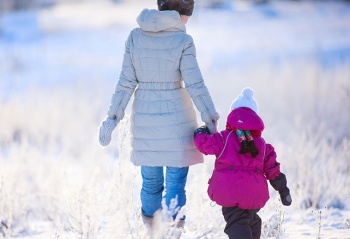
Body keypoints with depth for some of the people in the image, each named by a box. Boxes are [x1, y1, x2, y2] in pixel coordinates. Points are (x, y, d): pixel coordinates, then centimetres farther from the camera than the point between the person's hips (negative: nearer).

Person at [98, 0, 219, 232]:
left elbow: (126, 82, -1)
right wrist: (211, 118, -5)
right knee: (175, 184, 2)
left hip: (145, 118, 4)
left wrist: (113, 117, 2)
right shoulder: (183, 41, -11)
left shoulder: (135, 36, -1)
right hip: (176, 119, -4)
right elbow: (195, 85, -12)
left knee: (151, 182, 15)